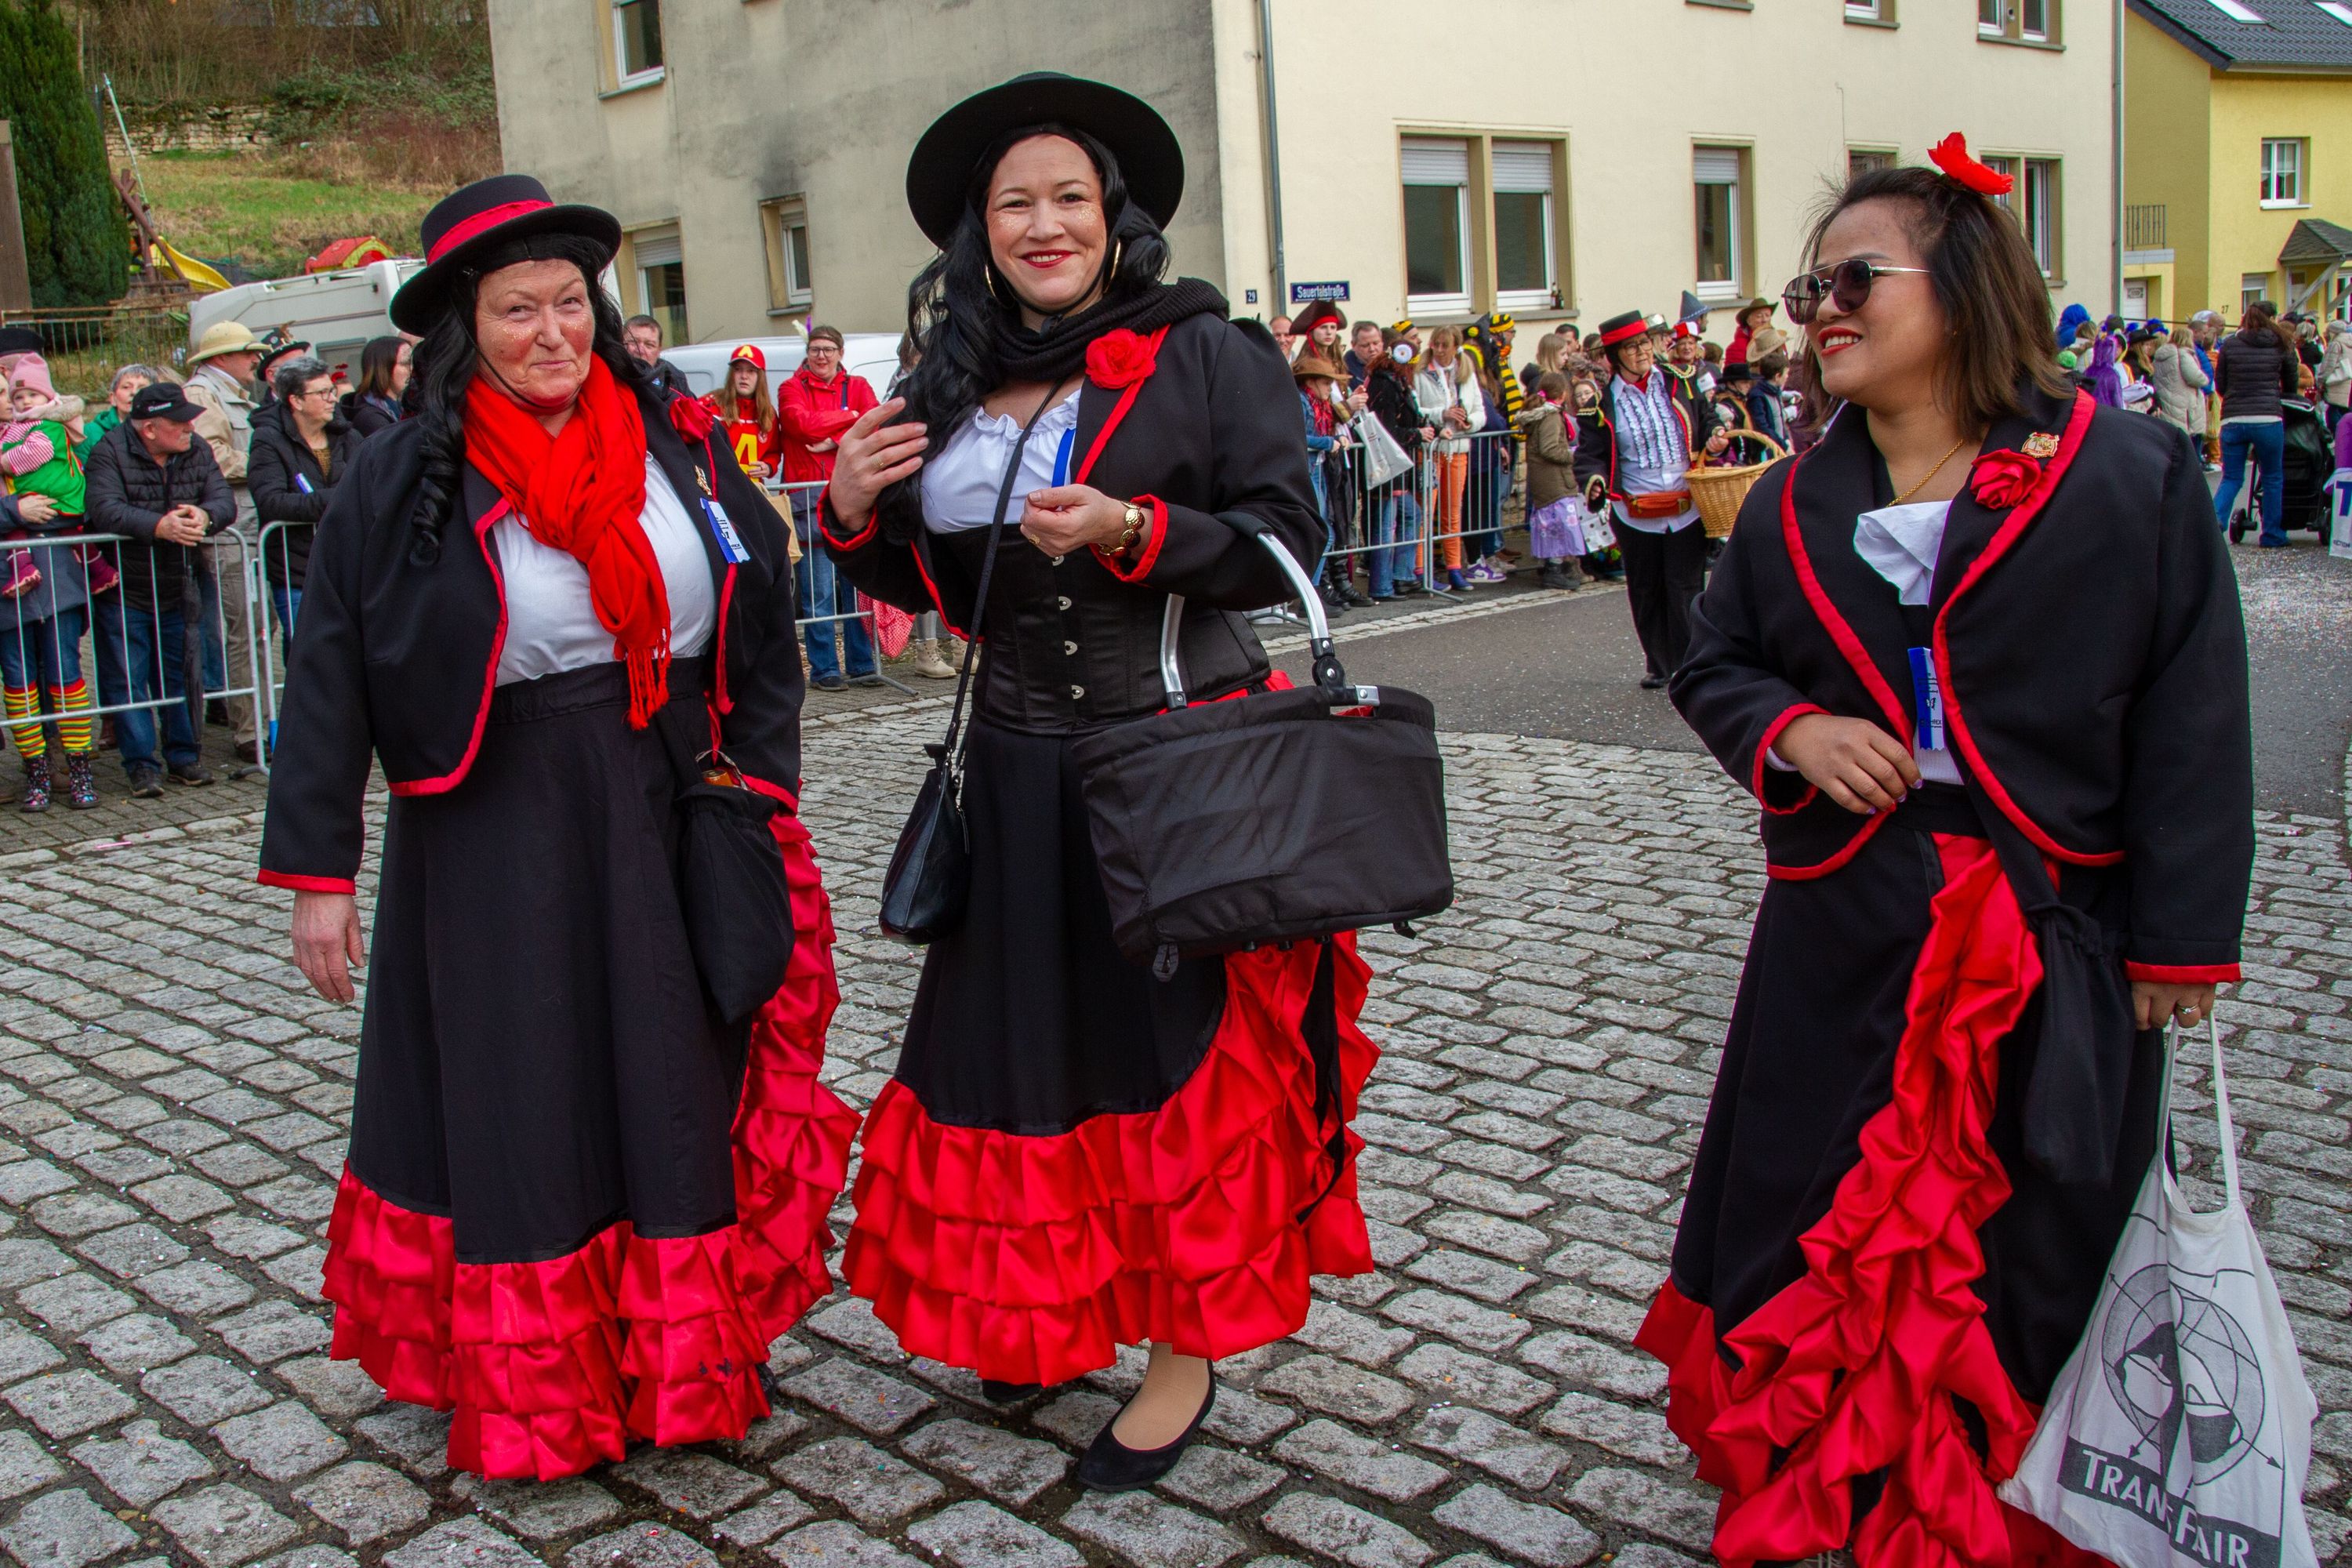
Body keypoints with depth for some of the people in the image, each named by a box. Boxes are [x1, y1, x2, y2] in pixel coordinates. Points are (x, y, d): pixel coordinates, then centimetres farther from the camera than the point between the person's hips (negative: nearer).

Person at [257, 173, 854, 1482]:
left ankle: (684, 1365, 27)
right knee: (516, 1103, 7)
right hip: (499, 843, -3)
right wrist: (317, 870, -6)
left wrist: (757, 785, 2)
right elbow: (330, 676, -4)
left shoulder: (679, 443, 2)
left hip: (673, 817, 3)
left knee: (681, 1080, 10)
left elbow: (761, 623, 7)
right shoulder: (401, 480, -6)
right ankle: (530, 1389, 25)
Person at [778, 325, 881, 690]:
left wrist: (835, 441, -11)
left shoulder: (857, 386, 16)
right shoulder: (792, 389, 8)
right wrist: (851, 417, -2)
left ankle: (861, 665, 10)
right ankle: (824, 669, 1)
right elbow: (805, 425, -11)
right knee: (819, 593, -4)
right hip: (809, 498, -3)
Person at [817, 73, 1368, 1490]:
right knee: (1026, 1040, 12)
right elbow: (931, 585, 18)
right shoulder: (953, 390, 10)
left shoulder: (1207, 353, -5)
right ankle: (1049, 1312, 33)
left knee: (1181, 1051, 3)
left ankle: (1188, 1354, 18)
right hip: (1021, 775, 5)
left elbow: (1290, 542, -10)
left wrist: (1133, 531, -23)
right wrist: (856, 517, -2)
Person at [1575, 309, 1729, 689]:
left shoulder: (1679, 384, 3)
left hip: (1688, 511, 0)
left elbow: (1706, 420, 18)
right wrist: (1594, 479, -20)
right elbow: (1590, 453, 0)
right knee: (1645, 594, 10)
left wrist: (1714, 440, -3)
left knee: (1684, 591, -2)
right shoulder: (1602, 403, -2)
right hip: (1636, 515, 0)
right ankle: (1658, 664, 28)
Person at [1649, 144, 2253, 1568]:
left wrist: (2180, 936, -7)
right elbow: (1713, 662, 15)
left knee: (2036, 1242, 9)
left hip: (2052, 935, -3)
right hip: (1843, 932, 3)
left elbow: (2192, 721, -5)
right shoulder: (1796, 507, 6)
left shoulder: (2132, 479, -5)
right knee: (1812, 1212, 9)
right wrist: (1788, 732, -8)